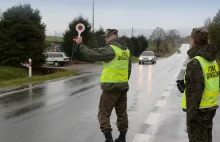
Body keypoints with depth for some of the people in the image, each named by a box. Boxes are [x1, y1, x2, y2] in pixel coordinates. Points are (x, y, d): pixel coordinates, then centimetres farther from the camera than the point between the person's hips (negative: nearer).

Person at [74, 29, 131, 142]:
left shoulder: (110, 49, -14)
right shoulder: (126, 50, 11)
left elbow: (91, 54, -17)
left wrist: (80, 45, -5)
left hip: (111, 86, -8)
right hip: (123, 86, 8)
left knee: (104, 113, 1)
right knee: (122, 113, 15)